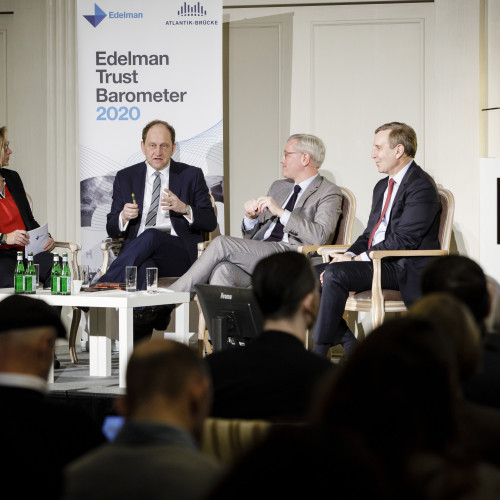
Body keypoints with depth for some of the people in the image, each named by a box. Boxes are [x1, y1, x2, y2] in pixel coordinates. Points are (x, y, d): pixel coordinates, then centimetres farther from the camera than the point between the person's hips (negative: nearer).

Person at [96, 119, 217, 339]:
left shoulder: (192, 175, 14)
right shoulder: (125, 177, 19)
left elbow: (210, 222, 8)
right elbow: (112, 229, 17)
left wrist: (184, 209, -12)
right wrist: (123, 217, -8)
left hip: (180, 254, -1)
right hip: (137, 252, 1)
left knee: (151, 236, -37)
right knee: (143, 267, -39)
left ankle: (104, 285, -38)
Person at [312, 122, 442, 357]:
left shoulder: (420, 186, -12)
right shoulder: (382, 186, 20)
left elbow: (403, 240, -19)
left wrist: (358, 259, -20)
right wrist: (349, 255, -2)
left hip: (403, 269, -10)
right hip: (373, 259, 10)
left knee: (335, 274, -29)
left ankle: (319, 354, -21)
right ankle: (348, 343, -8)